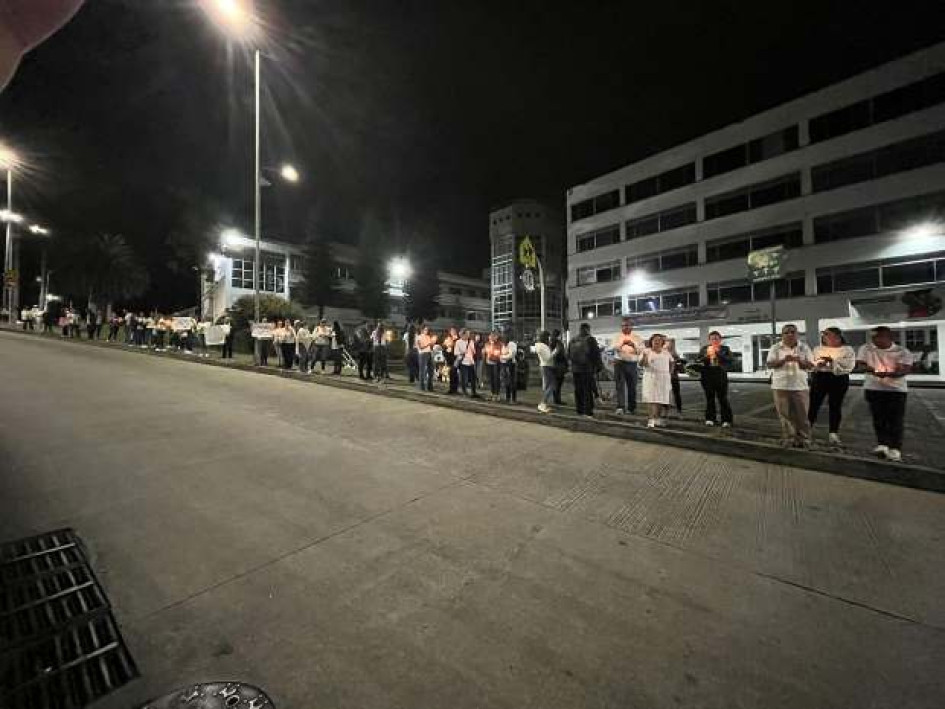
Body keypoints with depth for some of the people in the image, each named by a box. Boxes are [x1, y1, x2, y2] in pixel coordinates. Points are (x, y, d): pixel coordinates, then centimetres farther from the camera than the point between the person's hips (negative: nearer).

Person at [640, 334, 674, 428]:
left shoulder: (666, 352, 13)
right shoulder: (647, 351, 1)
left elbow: (671, 363, 23)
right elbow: (641, 364, -8)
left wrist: (670, 373, 11)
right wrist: (644, 357, -27)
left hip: (664, 379, 4)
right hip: (651, 378, -4)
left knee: (662, 399, 4)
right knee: (652, 399, -11)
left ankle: (658, 419, 14)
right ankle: (651, 420, -13)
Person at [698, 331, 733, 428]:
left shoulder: (725, 349, 6)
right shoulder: (704, 348, 10)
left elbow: (729, 361, -7)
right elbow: (698, 361, 5)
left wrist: (718, 353, -14)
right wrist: (706, 355, -11)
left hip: (721, 377, -2)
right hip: (707, 376, 2)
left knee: (723, 398, -3)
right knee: (709, 398, 7)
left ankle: (726, 420, 6)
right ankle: (710, 418, 15)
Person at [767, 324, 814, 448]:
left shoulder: (804, 347, 6)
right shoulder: (776, 348, 2)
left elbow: (811, 365, 2)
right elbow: (770, 364, -5)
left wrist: (799, 361, -18)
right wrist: (783, 360, -21)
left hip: (800, 386, 1)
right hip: (781, 386, -1)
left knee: (802, 415, 6)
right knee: (785, 415, 5)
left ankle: (803, 440, 17)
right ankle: (788, 439, 13)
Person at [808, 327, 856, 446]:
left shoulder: (848, 350, 7)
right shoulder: (817, 349, 12)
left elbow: (849, 365, -8)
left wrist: (832, 360, -18)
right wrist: (818, 363, -16)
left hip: (839, 379, 0)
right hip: (820, 378, 0)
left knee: (835, 406, 3)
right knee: (813, 404, -3)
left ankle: (833, 435, 10)